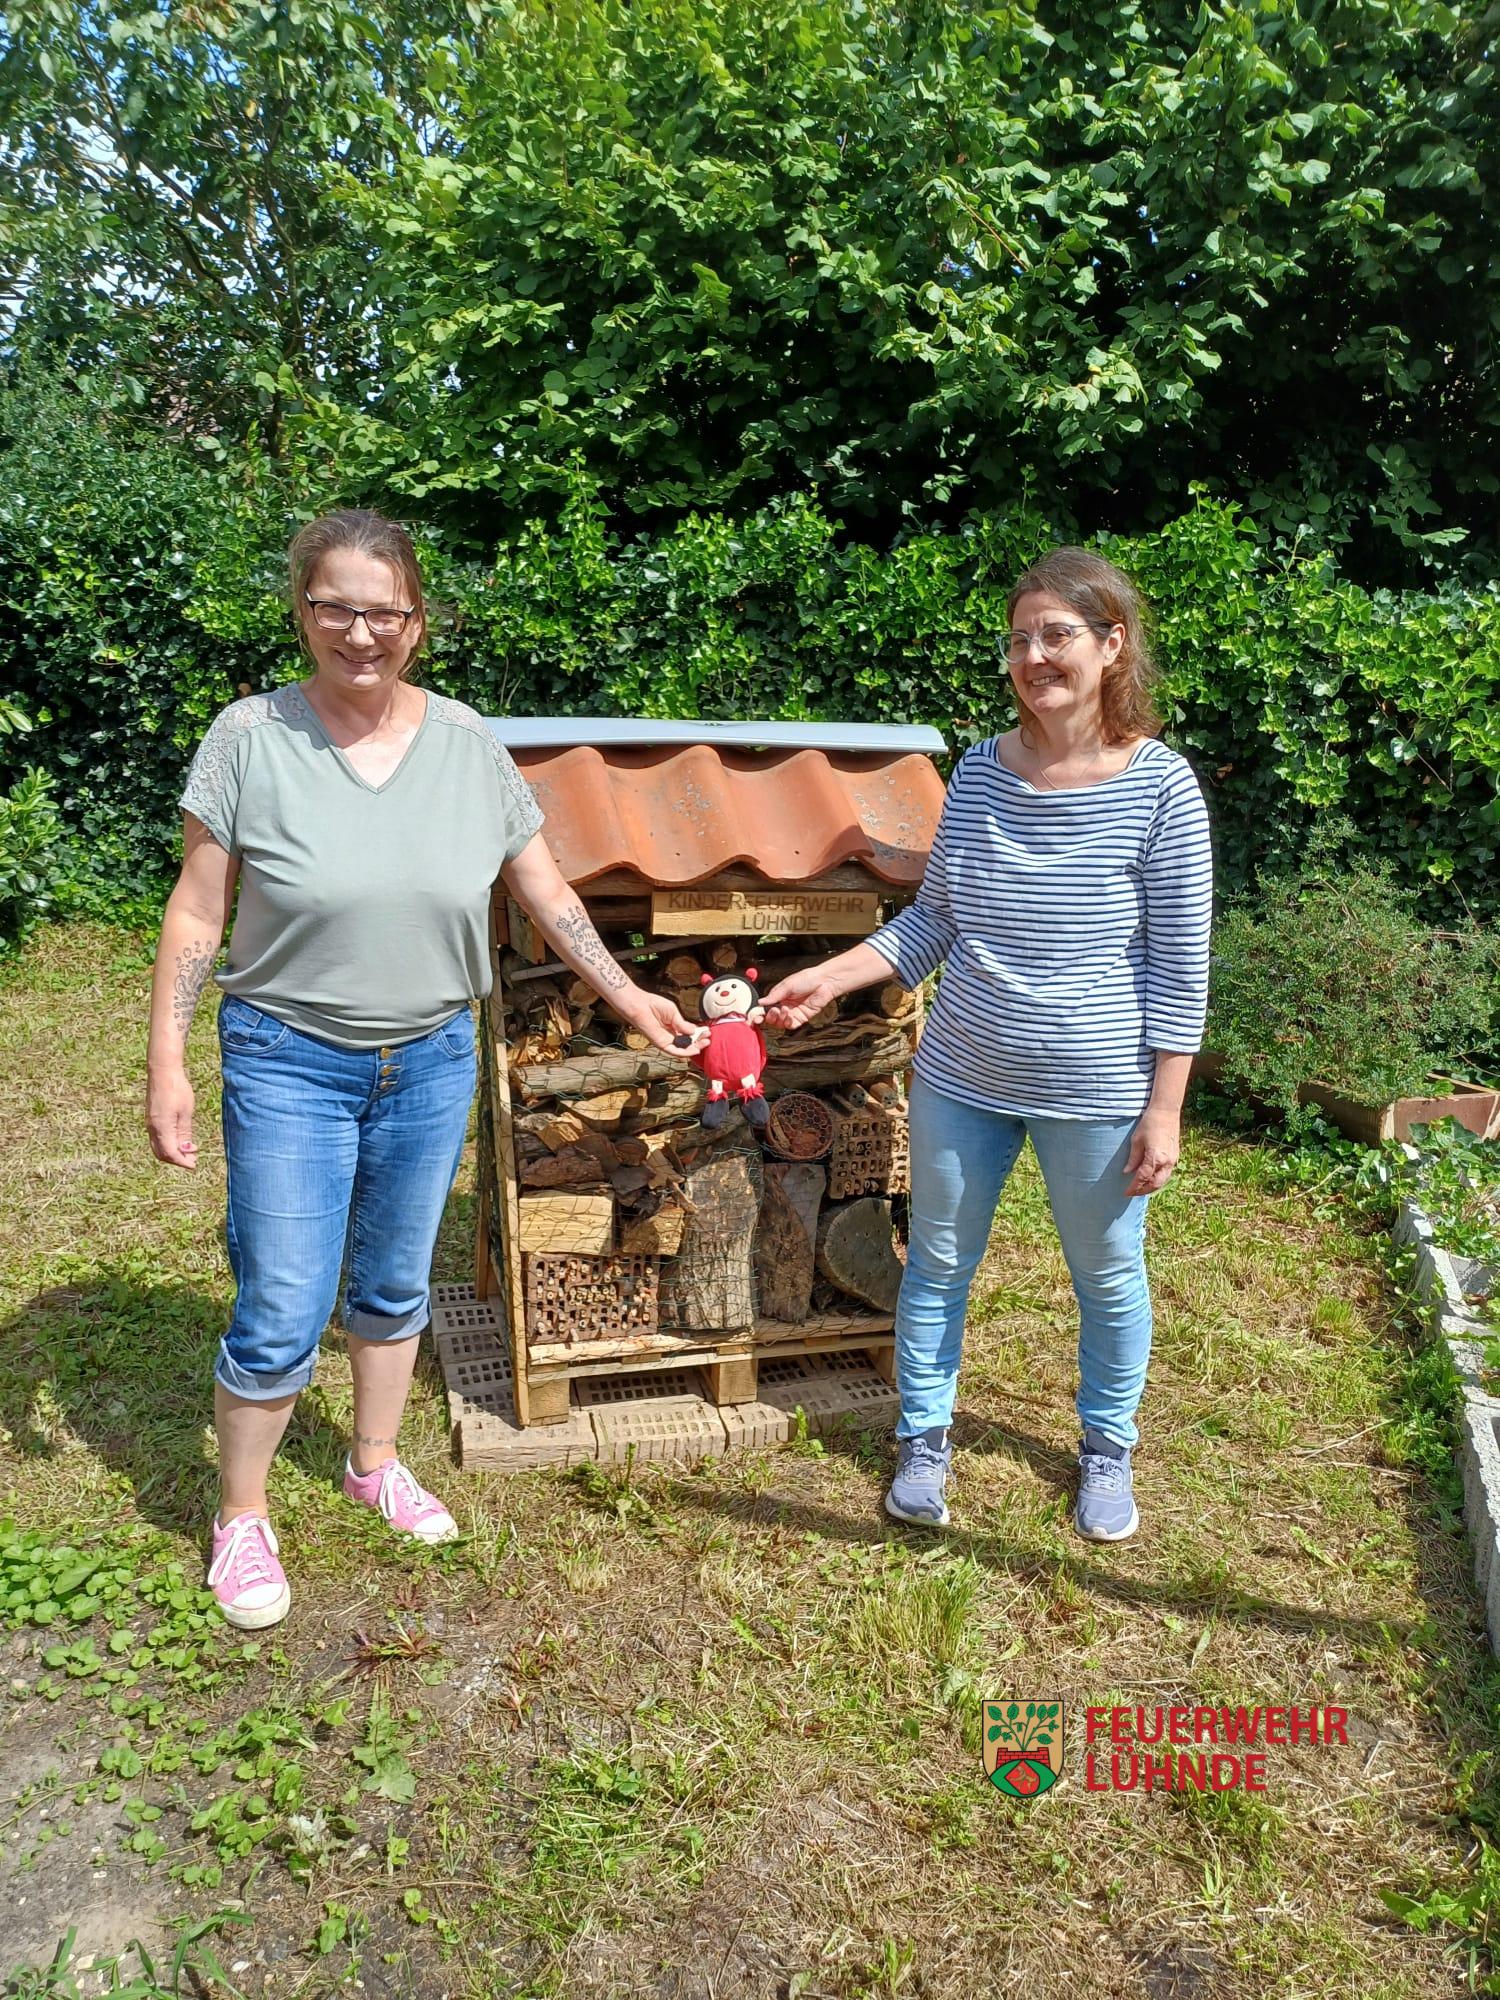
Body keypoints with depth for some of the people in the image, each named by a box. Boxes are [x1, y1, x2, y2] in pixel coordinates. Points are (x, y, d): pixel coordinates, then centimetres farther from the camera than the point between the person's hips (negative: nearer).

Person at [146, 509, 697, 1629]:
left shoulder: (468, 742, -3)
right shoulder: (252, 737, -10)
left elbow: (546, 892, 5)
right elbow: (197, 914, -6)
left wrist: (628, 997, 4)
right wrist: (168, 1065, -8)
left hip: (431, 1064, 3)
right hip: (290, 1065, -3)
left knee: (395, 1285, 18)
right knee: (281, 1315, 1)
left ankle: (376, 1463, 41)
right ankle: (240, 1518, 26)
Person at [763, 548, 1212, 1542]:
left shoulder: (1159, 784, -13)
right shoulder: (980, 770, -3)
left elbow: (1179, 966, -10)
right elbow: (934, 919, 6)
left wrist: (1164, 1109, -10)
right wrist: (833, 976, -5)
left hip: (1098, 1091, -3)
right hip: (963, 1081, 3)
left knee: (1109, 1276, 17)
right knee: (938, 1264, 16)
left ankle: (1107, 1449, 43)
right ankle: (925, 1439, 39)